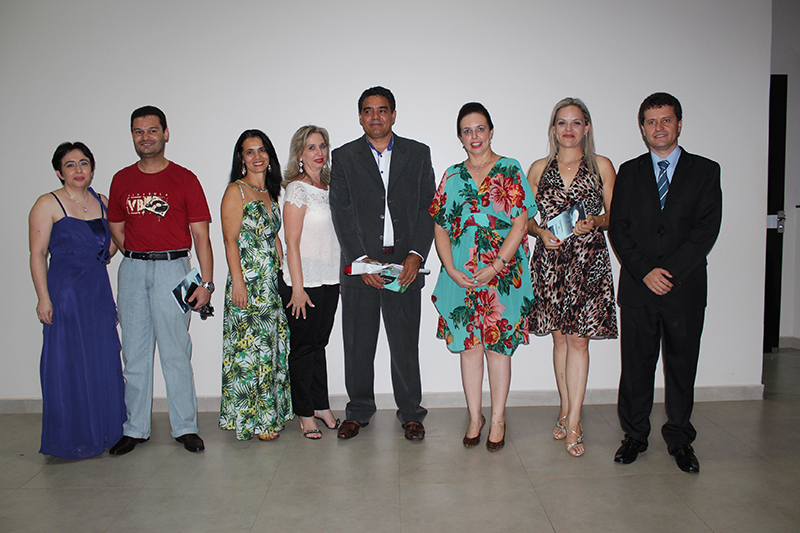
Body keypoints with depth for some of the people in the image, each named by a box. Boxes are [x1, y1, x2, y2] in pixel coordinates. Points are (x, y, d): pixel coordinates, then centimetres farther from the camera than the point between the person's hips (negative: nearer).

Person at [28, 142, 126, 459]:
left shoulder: (102, 203, 11)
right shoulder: (48, 204, -4)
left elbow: (113, 239, 24)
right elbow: (38, 254, -8)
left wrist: (103, 257, 4)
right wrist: (44, 298, -14)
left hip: (99, 291, 5)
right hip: (64, 291, -5)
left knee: (103, 361, 9)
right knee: (68, 364, 0)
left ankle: (103, 432, 22)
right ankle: (71, 439, 12)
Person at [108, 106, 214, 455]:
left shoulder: (184, 179, 0)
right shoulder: (121, 180, 11)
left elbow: (200, 234, -3)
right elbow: (116, 229, 19)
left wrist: (206, 282, -10)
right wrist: (138, 258, 6)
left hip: (173, 268, -3)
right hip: (132, 269, 4)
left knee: (176, 353, -1)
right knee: (134, 353, 7)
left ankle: (185, 427, 10)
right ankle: (135, 428, 18)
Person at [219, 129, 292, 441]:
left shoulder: (270, 193, 16)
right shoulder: (236, 191, -5)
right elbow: (230, 240, -11)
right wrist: (237, 282, -17)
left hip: (271, 284, 8)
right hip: (247, 284, -8)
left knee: (272, 347, 11)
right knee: (250, 349, -3)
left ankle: (269, 414, 22)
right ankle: (251, 420, 9)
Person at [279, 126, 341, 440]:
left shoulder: (327, 187, 12)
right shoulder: (297, 189, -9)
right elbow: (292, 243, -12)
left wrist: (341, 276, 11)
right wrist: (297, 287, -15)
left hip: (330, 281, 6)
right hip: (305, 281, -6)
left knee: (319, 343, 14)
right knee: (303, 347, 5)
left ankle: (321, 406, 25)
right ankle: (305, 413, 17)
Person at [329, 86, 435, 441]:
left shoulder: (418, 154, 8)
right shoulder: (344, 158, 6)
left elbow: (427, 208, 3)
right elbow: (342, 214, -1)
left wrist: (416, 255, -9)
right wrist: (362, 260, -11)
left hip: (405, 265, 0)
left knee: (405, 343, 4)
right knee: (358, 343, 8)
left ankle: (410, 413, 21)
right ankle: (359, 411, 25)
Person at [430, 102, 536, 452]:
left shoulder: (510, 171, 0)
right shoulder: (452, 177, 9)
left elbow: (520, 224, -6)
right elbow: (441, 227, 7)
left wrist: (495, 267, -14)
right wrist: (451, 270, -7)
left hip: (502, 275, -3)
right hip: (461, 276, 3)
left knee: (498, 345, 4)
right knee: (468, 345, 7)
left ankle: (498, 419, 18)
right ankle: (474, 417, 22)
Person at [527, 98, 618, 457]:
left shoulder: (602, 167, 6)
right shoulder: (540, 168, 10)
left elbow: (614, 214, 8)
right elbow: (525, 218, 11)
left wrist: (594, 222, -12)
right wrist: (540, 231, -9)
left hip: (588, 261, -2)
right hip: (549, 261, 2)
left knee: (578, 339, -3)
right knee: (559, 337, 8)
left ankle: (573, 424, 2)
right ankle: (566, 410, 23)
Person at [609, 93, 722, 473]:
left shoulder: (705, 171, 6)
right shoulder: (629, 172, 10)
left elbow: (707, 228, -4)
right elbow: (618, 228, 2)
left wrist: (670, 271, -14)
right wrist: (645, 271, -11)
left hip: (685, 288, 0)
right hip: (637, 288, 1)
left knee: (682, 366, 8)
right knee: (636, 365, 6)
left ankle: (679, 439, 23)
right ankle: (635, 435, 21)